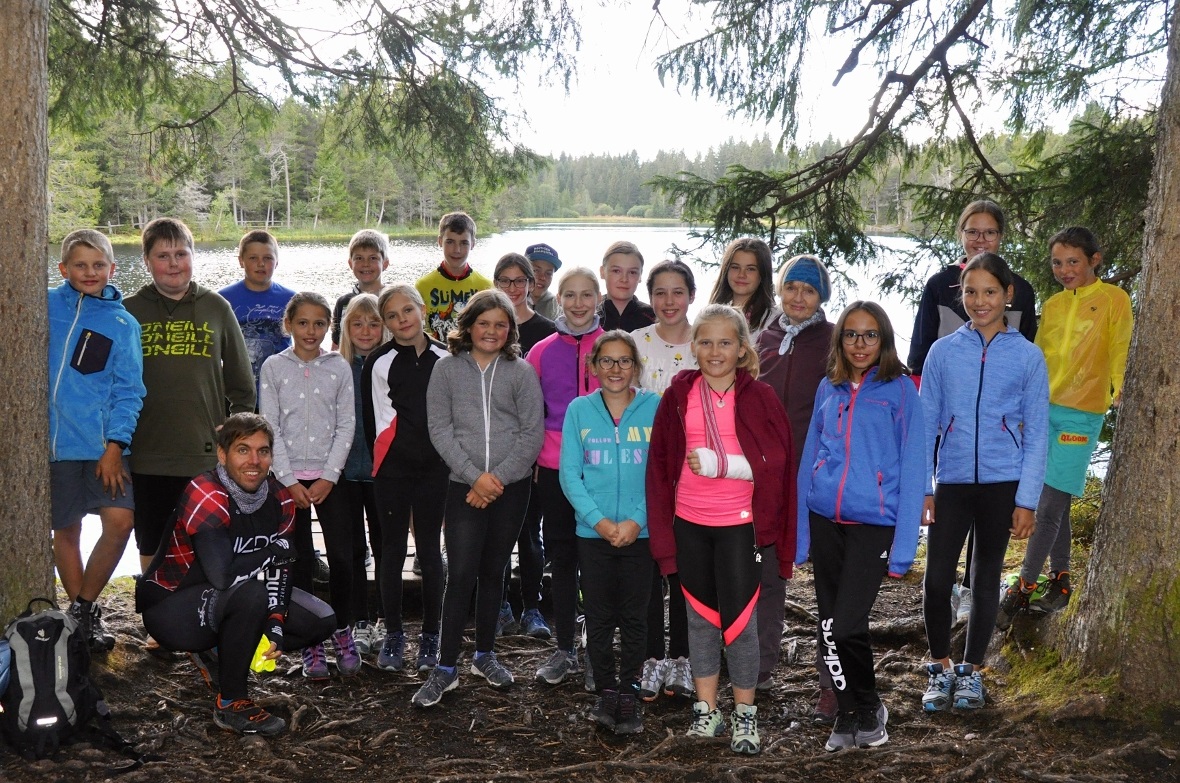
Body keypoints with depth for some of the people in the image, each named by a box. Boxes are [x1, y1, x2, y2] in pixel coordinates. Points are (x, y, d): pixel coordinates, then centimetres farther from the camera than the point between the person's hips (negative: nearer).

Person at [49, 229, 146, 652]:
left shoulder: (123, 323, 2)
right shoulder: (44, 305, 4)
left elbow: (128, 390, 0)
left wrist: (115, 444, -10)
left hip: (102, 443, 0)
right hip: (52, 440, 1)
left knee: (120, 520, -12)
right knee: (66, 529, 9)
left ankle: (84, 607, 6)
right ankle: (79, 610, 24)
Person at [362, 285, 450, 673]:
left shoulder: (446, 359, 3)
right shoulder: (379, 363, -2)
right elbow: (372, 420, 2)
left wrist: (450, 462, 5)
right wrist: (382, 462, 3)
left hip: (434, 467, 1)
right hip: (392, 468, -1)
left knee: (429, 550, 7)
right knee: (393, 550, 5)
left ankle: (430, 635, 16)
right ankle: (393, 634, 16)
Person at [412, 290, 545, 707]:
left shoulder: (522, 371, 3)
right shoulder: (447, 368, 2)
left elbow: (533, 433, -1)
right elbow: (440, 429, -2)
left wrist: (498, 477, -10)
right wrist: (475, 476, -11)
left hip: (512, 487, 1)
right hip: (464, 486, -1)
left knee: (493, 572, 12)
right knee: (461, 575, -6)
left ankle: (485, 654, 27)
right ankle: (446, 668, 2)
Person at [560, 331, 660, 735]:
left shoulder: (654, 408, -1)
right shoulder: (579, 410, 1)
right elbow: (570, 474, -2)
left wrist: (636, 521, -13)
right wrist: (599, 521, -13)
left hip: (641, 532, -1)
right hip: (593, 533, 1)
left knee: (634, 616, 6)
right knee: (599, 617, 7)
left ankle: (630, 693, 19)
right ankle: (606, 690, 21)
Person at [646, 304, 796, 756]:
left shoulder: (759, 398, -4)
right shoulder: (679, 396, 3)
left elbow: (774, 464, -11)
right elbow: (660, 464, 5)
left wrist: (718, 462, -22)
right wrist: (661, 528, 2)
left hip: (740, 524, -3)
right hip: (689, 524, 3)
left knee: (740, 620, 2)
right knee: (700, 617, 12)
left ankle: (745, 715, 18)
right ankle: (706, 711, 24)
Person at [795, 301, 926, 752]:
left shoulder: (900, 390, -2)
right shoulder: (828, 390, 10)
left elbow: (912, 469, -5)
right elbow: (809, 460, 12)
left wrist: (904, 546, -10)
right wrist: (800, 535, 8)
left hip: (874, 523, -4)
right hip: (825, 520, 4)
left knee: (846, 626, -12)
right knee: (828, 627, 7)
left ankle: (867, 709, 13)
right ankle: (850, 714, 25)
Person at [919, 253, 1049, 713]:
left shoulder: (1028, 357, 0)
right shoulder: (943, 352, 2)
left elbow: (1036, 433, 1)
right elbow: (925, 423, 4)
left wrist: (1027, 500, -3)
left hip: (1002, 484, 0)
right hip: (952, 481, 0)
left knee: (986, 578, 10)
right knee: (937, 579, -5)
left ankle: (971, 671, 26)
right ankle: (940, 668, 17)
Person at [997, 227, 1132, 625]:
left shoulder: (1114, 299, -2)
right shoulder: (1052, 304, 14)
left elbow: (1120, 353, -6)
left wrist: (1117, 390, -22)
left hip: (1081, 414, -5)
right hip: (1043, 409, 5)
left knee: (1049, 506, -7)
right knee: (1056, 504, 11)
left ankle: (1021, 591, -3)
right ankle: (1060, 580, 22)